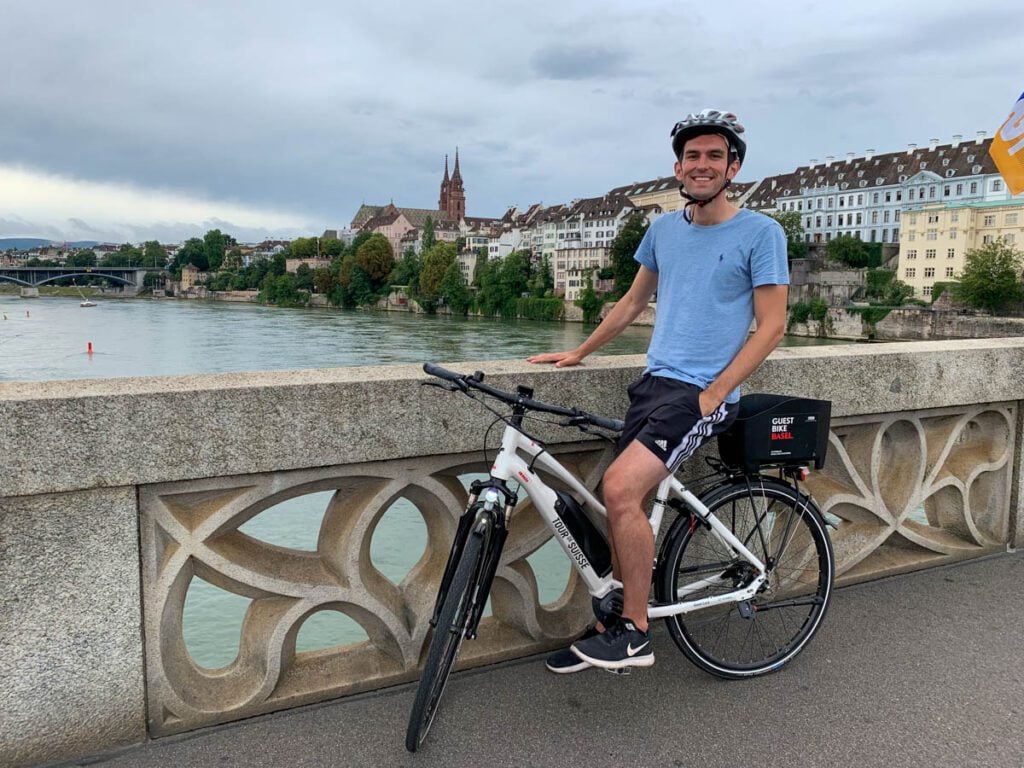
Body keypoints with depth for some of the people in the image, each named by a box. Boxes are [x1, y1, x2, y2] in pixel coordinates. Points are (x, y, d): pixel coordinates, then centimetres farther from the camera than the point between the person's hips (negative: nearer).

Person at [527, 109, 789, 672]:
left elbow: (771, 325, -6)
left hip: (702, 392, -6)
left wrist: (713, 394, -14)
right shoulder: (663, 229, 13)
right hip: (653, 381, 6)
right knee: (626, 504, 3)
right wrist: (578, 353, 21)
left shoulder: (761, 233, -4)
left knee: (620, 486, -23)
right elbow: (633, 302, 23)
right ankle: (614, 628, 20)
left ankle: (633, 635, -7)